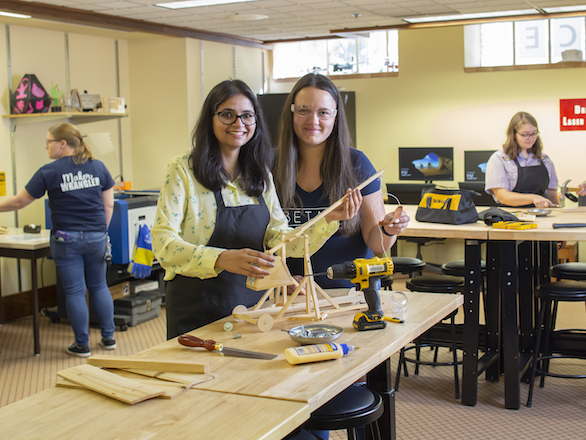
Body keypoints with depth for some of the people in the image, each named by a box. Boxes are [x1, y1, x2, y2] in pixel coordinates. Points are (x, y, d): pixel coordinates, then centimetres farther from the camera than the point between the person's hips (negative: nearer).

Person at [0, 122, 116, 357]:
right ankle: (108, 338, 20)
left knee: (74, 291, 4)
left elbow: (20, 201, -1)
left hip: (66, 239, -4)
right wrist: (100, 231, 14)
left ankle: (82, 345, 12)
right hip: (96, 238, 4)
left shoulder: (49, 172, -8)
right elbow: (108, 205, 5)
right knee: (99, 286, 16)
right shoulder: (98, 167, 3)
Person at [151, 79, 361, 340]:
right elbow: (163, 244, -18)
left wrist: (329, 220, -12)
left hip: (252, 302, 5)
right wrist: (221, 259, -33)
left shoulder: (261, 174, 8)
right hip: (198, 312, -4)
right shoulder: (183, 170, -8)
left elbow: (282, 241, 3)